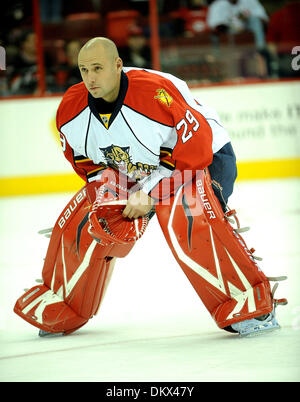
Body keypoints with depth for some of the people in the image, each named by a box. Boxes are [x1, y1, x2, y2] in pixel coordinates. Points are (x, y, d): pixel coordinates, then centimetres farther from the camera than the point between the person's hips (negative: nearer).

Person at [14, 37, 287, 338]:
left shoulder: (157, 93, -35)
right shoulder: (71, 109, -14)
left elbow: (194, 149, -29)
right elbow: (86, 162, 2)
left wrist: (150, 193, -27)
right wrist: (109, 189, -15)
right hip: (130, 172, 6)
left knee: (187, 218, -35)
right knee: (80, 225, -7)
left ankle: (251, 306, -28)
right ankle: (58, 310, 17)